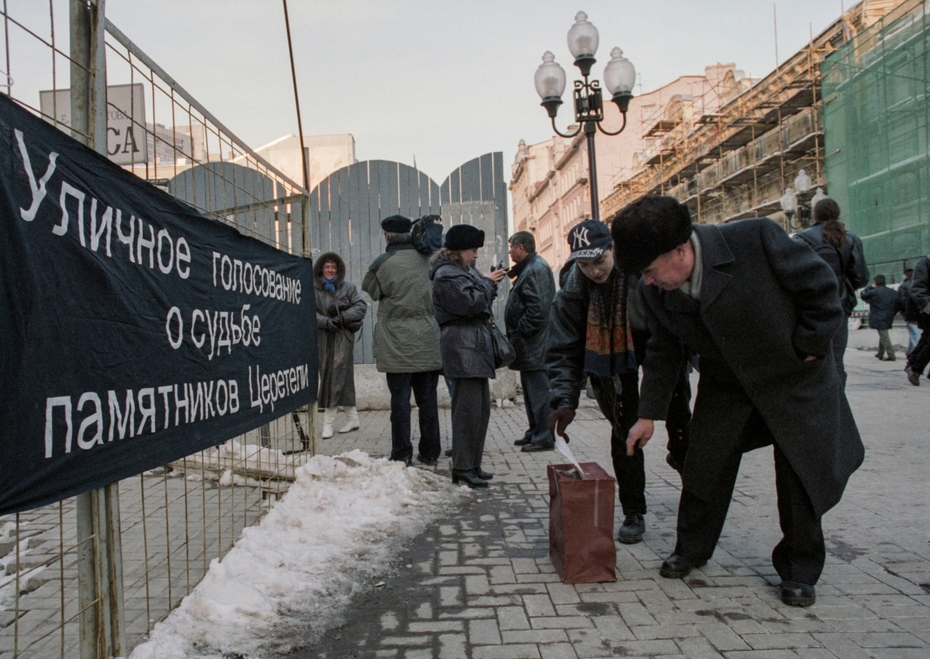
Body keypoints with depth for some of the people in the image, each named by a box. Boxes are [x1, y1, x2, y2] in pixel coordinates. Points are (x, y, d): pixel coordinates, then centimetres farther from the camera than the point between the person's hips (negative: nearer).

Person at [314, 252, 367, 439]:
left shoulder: (348, 287, 3)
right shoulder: (314, 289, 5)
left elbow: (361, 306, -1)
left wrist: (342, 317, -14)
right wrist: (325, 321, -19)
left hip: (343, 337, -3)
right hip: (323, 338, 3)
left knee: (338, 376, -8)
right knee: (326, 374, 4)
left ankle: (328, 422, -3)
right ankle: (352, 418, 15)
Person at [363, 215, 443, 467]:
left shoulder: (382, 263, -8)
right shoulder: (425, 258, 1)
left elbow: (369, 289, 5)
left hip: (397, 342, -3)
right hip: (426, 342, 3)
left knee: (400, 399, 2)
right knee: (427, 399, 9)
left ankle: (401, 454, 6)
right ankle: (430, 452, 14)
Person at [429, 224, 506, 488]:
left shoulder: (464, 270, 21)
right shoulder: (446, 275, -11)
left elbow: (479, 302, 25)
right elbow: (471, 303, -20)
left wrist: (489, 282, 9)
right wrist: (487, 282, -6)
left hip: (476, 346, 11)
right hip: (462, 346, -11)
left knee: (481, 407, 12)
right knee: (468, 407, -10)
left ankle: (472, 464, 20)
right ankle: (463, 468, -4)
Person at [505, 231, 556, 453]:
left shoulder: (536, 269, -15)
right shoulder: (529, 268, 18)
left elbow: (537, 308, -24)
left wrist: (520, 333, -19)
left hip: (534, 344, -11)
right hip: (529, 344, 11)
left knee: (538, 390, -6)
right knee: (531, 390, 16)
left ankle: (544, 437, 0)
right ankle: (534, 432, 25)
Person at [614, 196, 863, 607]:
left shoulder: (755, 239, -31)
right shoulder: (654, 292, -16)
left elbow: (819, 284, -17)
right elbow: (663, 351, -1)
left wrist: (810, 345, -13)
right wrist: (649, 414, 0)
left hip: (795, 376, -3)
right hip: (726, 384, 3)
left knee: (802, 472, 2)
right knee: (704, 465, 3)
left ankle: (799, 570, 20)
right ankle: (691, 549, 26)